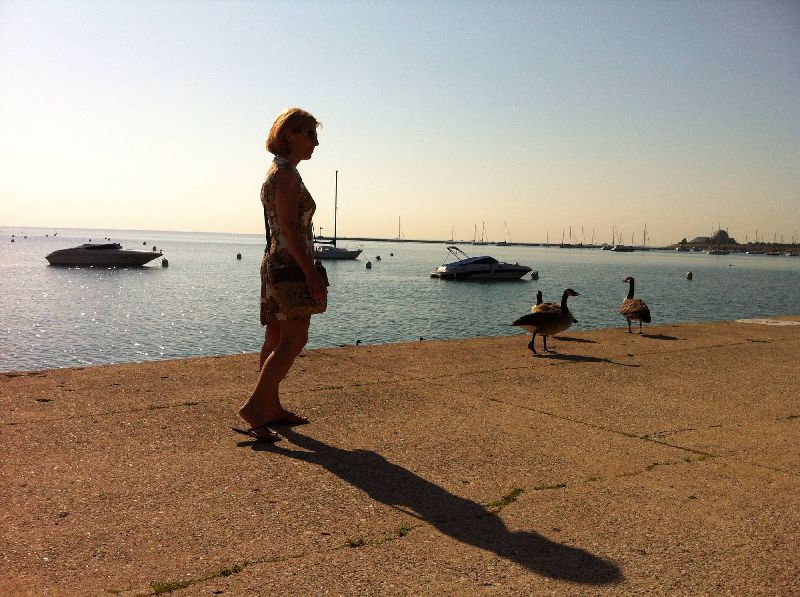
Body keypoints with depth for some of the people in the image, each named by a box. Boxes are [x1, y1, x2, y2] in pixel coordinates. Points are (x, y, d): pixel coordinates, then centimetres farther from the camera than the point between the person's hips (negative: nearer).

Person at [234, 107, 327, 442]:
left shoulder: (279, 171, 17)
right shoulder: (286, 173, -14)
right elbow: (289, 229, -21)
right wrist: (312, 275, -23)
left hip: (277, 263, 10)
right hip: (290, 266, -10)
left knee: (277, 340, 12)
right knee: (294, 340, -10)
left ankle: (272, 408, 19)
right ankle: (255, 408, -10)